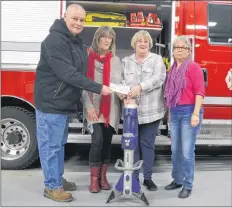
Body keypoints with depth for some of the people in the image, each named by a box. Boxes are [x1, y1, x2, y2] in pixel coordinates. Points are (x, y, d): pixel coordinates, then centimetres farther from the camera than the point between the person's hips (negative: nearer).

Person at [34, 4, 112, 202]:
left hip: (64, 102, 10)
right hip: (51, 103, -9)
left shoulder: (77, 41, 12)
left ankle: (58, 179, 33)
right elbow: (68, 74, -26)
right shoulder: (55, 40, -19)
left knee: (59, 144, 18)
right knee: (51, 145, 2)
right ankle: (52, 186, 15)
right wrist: (98, 88, -25)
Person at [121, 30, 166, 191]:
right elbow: (120, 81, 1)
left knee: (147, 144, 6)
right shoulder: (126, 61, 12)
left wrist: (140, 87, -25)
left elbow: (158, 78, -11)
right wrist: (124, 94, -19)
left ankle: (148, 177, 18)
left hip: (151, 110, -2)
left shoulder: (157, 59, 5)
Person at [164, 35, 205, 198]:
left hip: (189, 112, -7)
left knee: (187, 152, -3)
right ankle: (177, 180, 28)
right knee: (175, 150, 13)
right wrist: (171, 111, 15)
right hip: (175, 113, 7)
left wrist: (196, 113, -19)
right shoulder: (173, 69, 14)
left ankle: (188, 185, 10)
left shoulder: (193, 67, -7)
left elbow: (199, 91, -13)